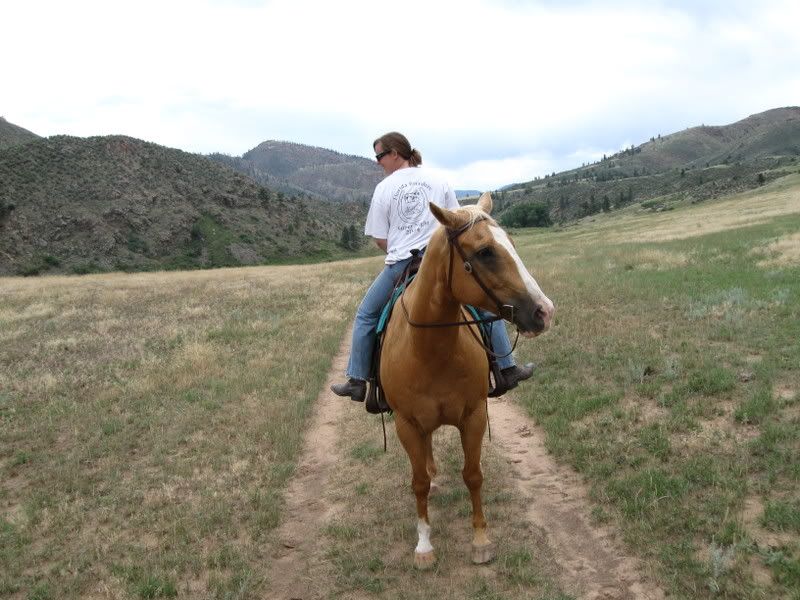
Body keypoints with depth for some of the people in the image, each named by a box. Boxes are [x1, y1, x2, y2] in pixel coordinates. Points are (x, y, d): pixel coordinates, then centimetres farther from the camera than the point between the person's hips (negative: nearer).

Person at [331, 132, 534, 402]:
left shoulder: (383, 188, -1)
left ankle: (357, 382, 17)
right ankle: (508, 369, 16)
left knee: (365, 316, 17)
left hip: (399, 265, -1)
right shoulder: (439, 181, 6)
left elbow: (380, 240, 0)